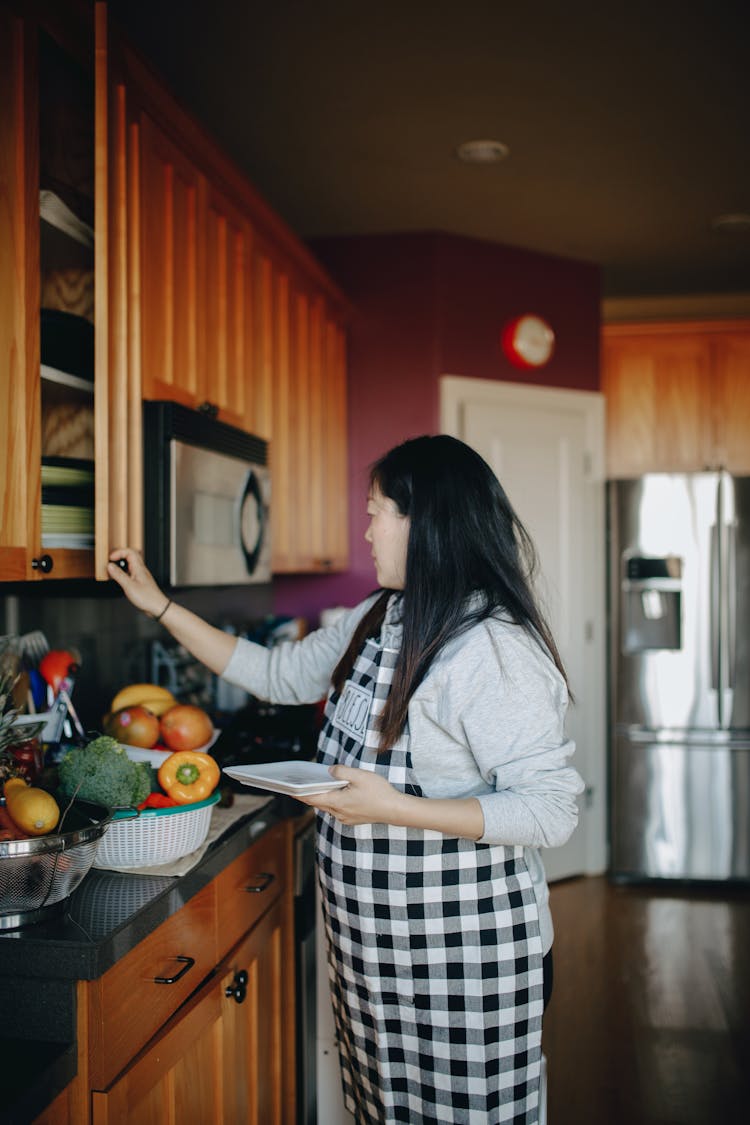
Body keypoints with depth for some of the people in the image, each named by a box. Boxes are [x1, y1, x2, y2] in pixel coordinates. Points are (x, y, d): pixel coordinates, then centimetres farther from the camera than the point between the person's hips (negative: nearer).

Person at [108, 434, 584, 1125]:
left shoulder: (495, 649, -22)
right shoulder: (378, 619, 6)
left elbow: (551, 811, -24)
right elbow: (280, 674, 16)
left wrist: (394, 809, -27)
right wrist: (162, 607, 14)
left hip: (463, 947, -8)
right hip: (378, 936, 8)